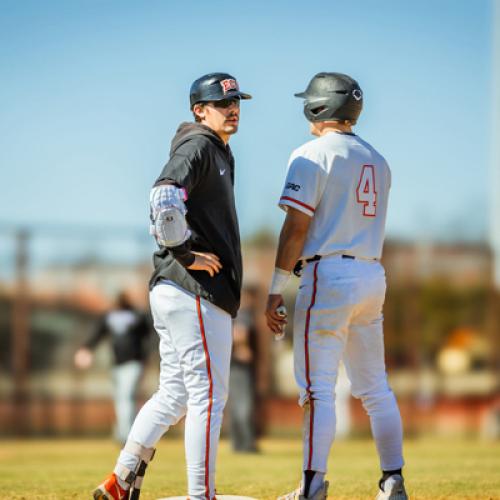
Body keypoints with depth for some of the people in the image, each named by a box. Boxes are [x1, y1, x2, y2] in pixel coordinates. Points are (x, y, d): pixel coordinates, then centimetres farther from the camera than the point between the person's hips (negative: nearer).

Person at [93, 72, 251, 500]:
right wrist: (187, 254, -20)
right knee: (208, 394, -7)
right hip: (197, 292, -10)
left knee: (174, 394, 14)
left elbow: (163, 215, 27)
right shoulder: (198, 146, -10)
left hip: (174, 290, 10)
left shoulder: (218, 152, 22)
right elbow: (164, 199, -28)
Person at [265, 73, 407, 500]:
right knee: (374, 386, 11)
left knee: (318, 386, -7)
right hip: (373, 274, 7)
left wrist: (276, 290, -10)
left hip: (329, 274, -7)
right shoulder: (377, 160, 16)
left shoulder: (312, 155, -7)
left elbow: (296, 228, -12)